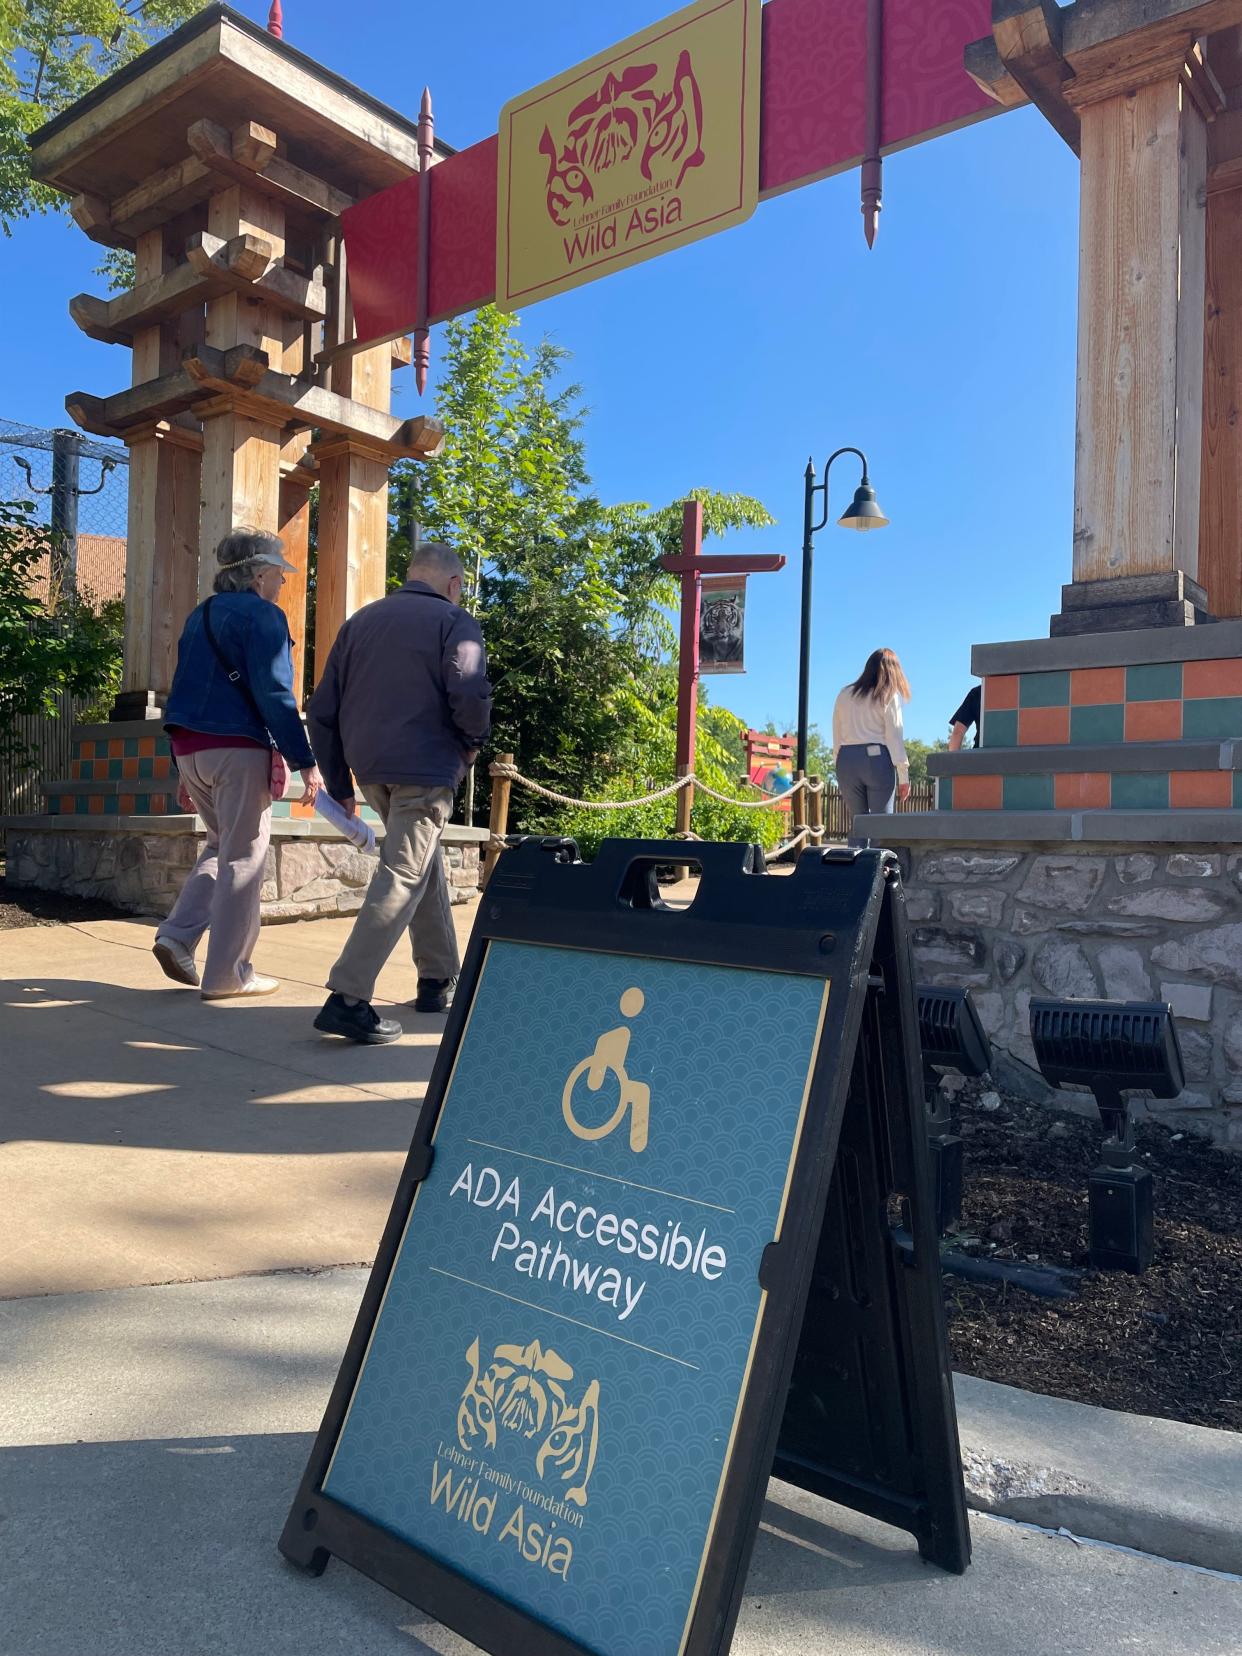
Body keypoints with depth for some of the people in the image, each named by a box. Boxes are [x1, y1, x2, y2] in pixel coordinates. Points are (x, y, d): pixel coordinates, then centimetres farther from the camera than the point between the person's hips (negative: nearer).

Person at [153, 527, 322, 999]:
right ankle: (228, 974, 4)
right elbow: (274, 694, -17)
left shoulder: (200, 616, 18)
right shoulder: (263, 616, -7)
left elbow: (185, 691, 19)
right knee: (243, 858, 0)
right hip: (237, 748, -8)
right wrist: (306, 761, -16)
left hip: (189, 746, 8)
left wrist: (184, 765, 22)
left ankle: (177, 935, 8)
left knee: (222, 845, 22)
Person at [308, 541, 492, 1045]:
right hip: (426, 768, -7)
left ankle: (439, 979, 27)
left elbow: (322, 710, 13)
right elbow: (469, 695, -18)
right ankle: (347, 999, -15)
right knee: (402, 877, -7)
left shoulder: (360, 621, 16)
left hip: (370, 769, 7)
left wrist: (338, 785, 16)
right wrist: (474, 740, 3)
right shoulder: (454, 622, 0)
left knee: (424, 860, 22)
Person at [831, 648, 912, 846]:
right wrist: (903, 775, -1)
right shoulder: (889, 696, 3)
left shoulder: (845, 695, 14)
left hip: (846, 760, 4)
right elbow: (894, 737, -2)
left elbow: (837, 738, 12)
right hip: (877, 759, -3)